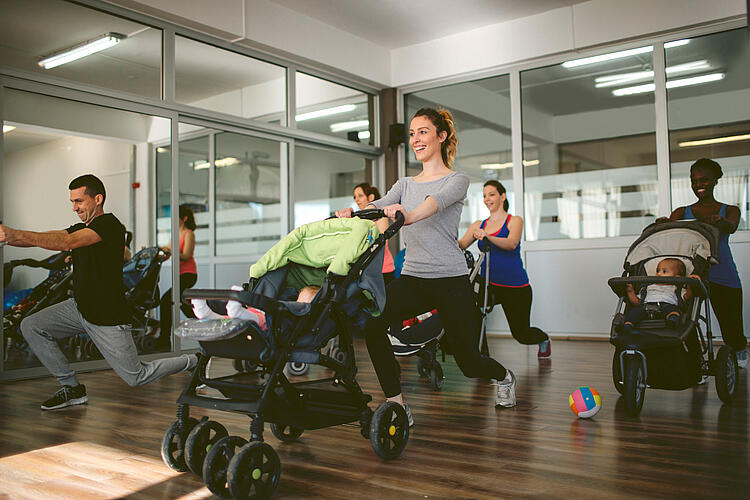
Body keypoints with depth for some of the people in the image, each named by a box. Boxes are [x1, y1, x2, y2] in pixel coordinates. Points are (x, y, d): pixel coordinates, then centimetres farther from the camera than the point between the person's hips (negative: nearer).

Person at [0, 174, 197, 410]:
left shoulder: (109, 225, -18)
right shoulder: (81, 228, 10)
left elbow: (67, 242, -33)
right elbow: (41, 238, 1)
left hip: (108, 318, -8)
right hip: (79, 307, 8)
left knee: (137, 378, 1)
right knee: (31, 327, -5)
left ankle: (192, 362, 25)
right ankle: (72, 389, 5)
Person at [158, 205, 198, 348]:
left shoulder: (189, 234, -7)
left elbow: (185, 256, -18)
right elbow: (167, 252, 17)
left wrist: (170, 251, -32)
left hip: (188, 274, -10)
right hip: (180, 274, 10)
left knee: (166, 300, -20)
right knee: (184, 304, 18)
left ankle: (164, 338, -19)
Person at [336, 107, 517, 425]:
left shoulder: (457, 179, -1)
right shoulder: (405, 184, 15)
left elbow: (438, 201, -25)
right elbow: (380, 205, -5)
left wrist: (409, 216, -48)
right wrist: (352, 215, -28)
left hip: (451, 280, -4)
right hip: (412, 277, 4)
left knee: (469, 362, 3)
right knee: (372, 321, -24)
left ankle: (504, 376, 40)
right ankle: (397, 406, -14)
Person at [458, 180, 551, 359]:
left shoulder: (515, 221, -2)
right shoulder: (478, 225, 10)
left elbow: (511, 244, -22)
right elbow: (462, 245, -4)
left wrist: (487, 236, -40)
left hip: (515, 286, -3)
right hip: (488, 283, 3)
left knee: (521, 334, 6)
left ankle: (544, 339, 43)